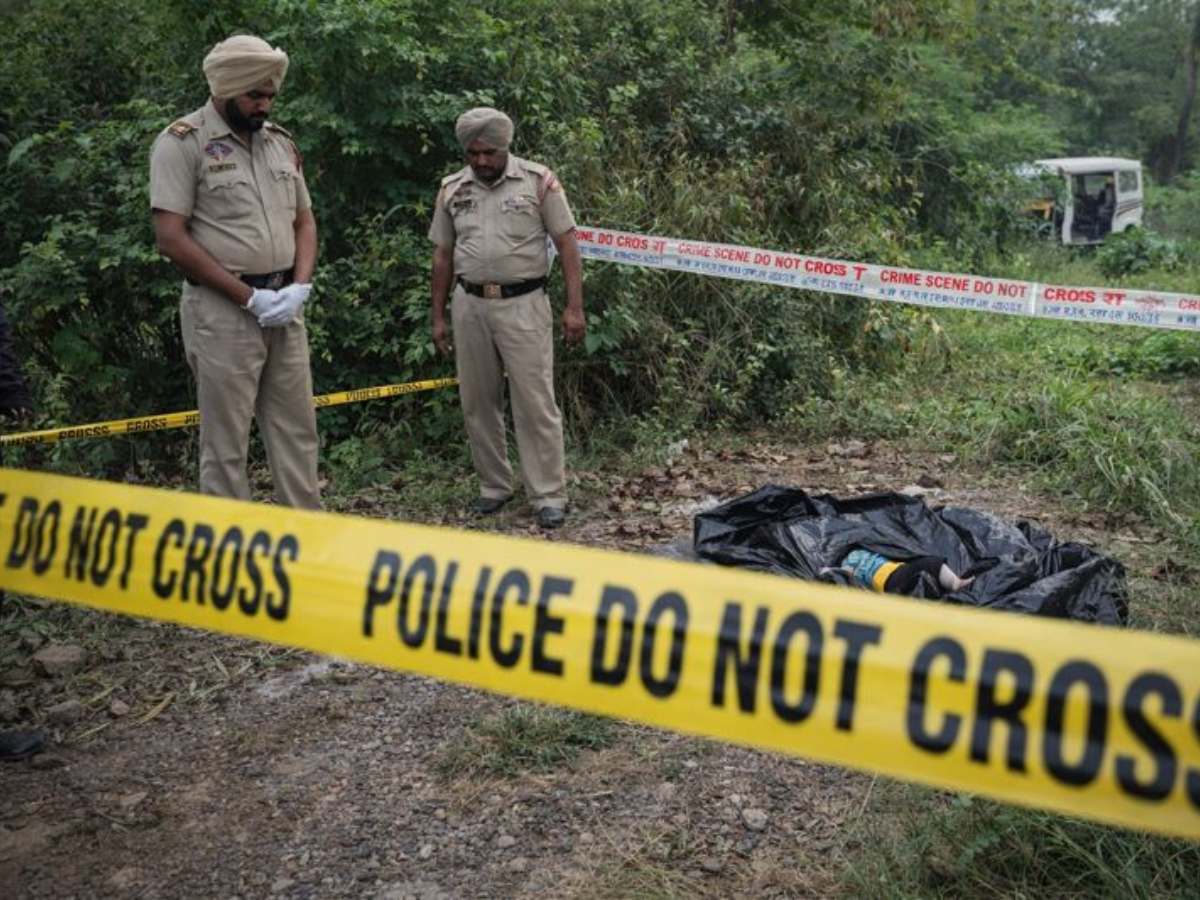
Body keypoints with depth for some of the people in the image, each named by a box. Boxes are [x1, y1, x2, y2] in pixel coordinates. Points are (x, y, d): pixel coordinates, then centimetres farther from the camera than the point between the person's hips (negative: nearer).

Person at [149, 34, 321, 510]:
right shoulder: (182, 143, -8)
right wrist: (250, 297, -15)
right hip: (222, 311, -6)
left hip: (285, 308, 6)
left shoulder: (282, 142, 11)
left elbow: (304, 221, 16)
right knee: (225, 441, 1)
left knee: (297, 431, 9)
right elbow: (171, 238, -13)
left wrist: (299, 286, -3)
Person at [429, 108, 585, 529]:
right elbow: (443, 256, 14)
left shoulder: (538, 181, -2)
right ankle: (494, 486, 23)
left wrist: (575, 307, -10)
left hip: (523, 304, -4)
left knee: (536, 403, -4)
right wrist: (438, 317, 12)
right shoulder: (452, 189, 9)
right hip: (470, 305, 4)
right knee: (478, 403, 10)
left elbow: (566, 245, -3)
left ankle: (548, 495, 2)